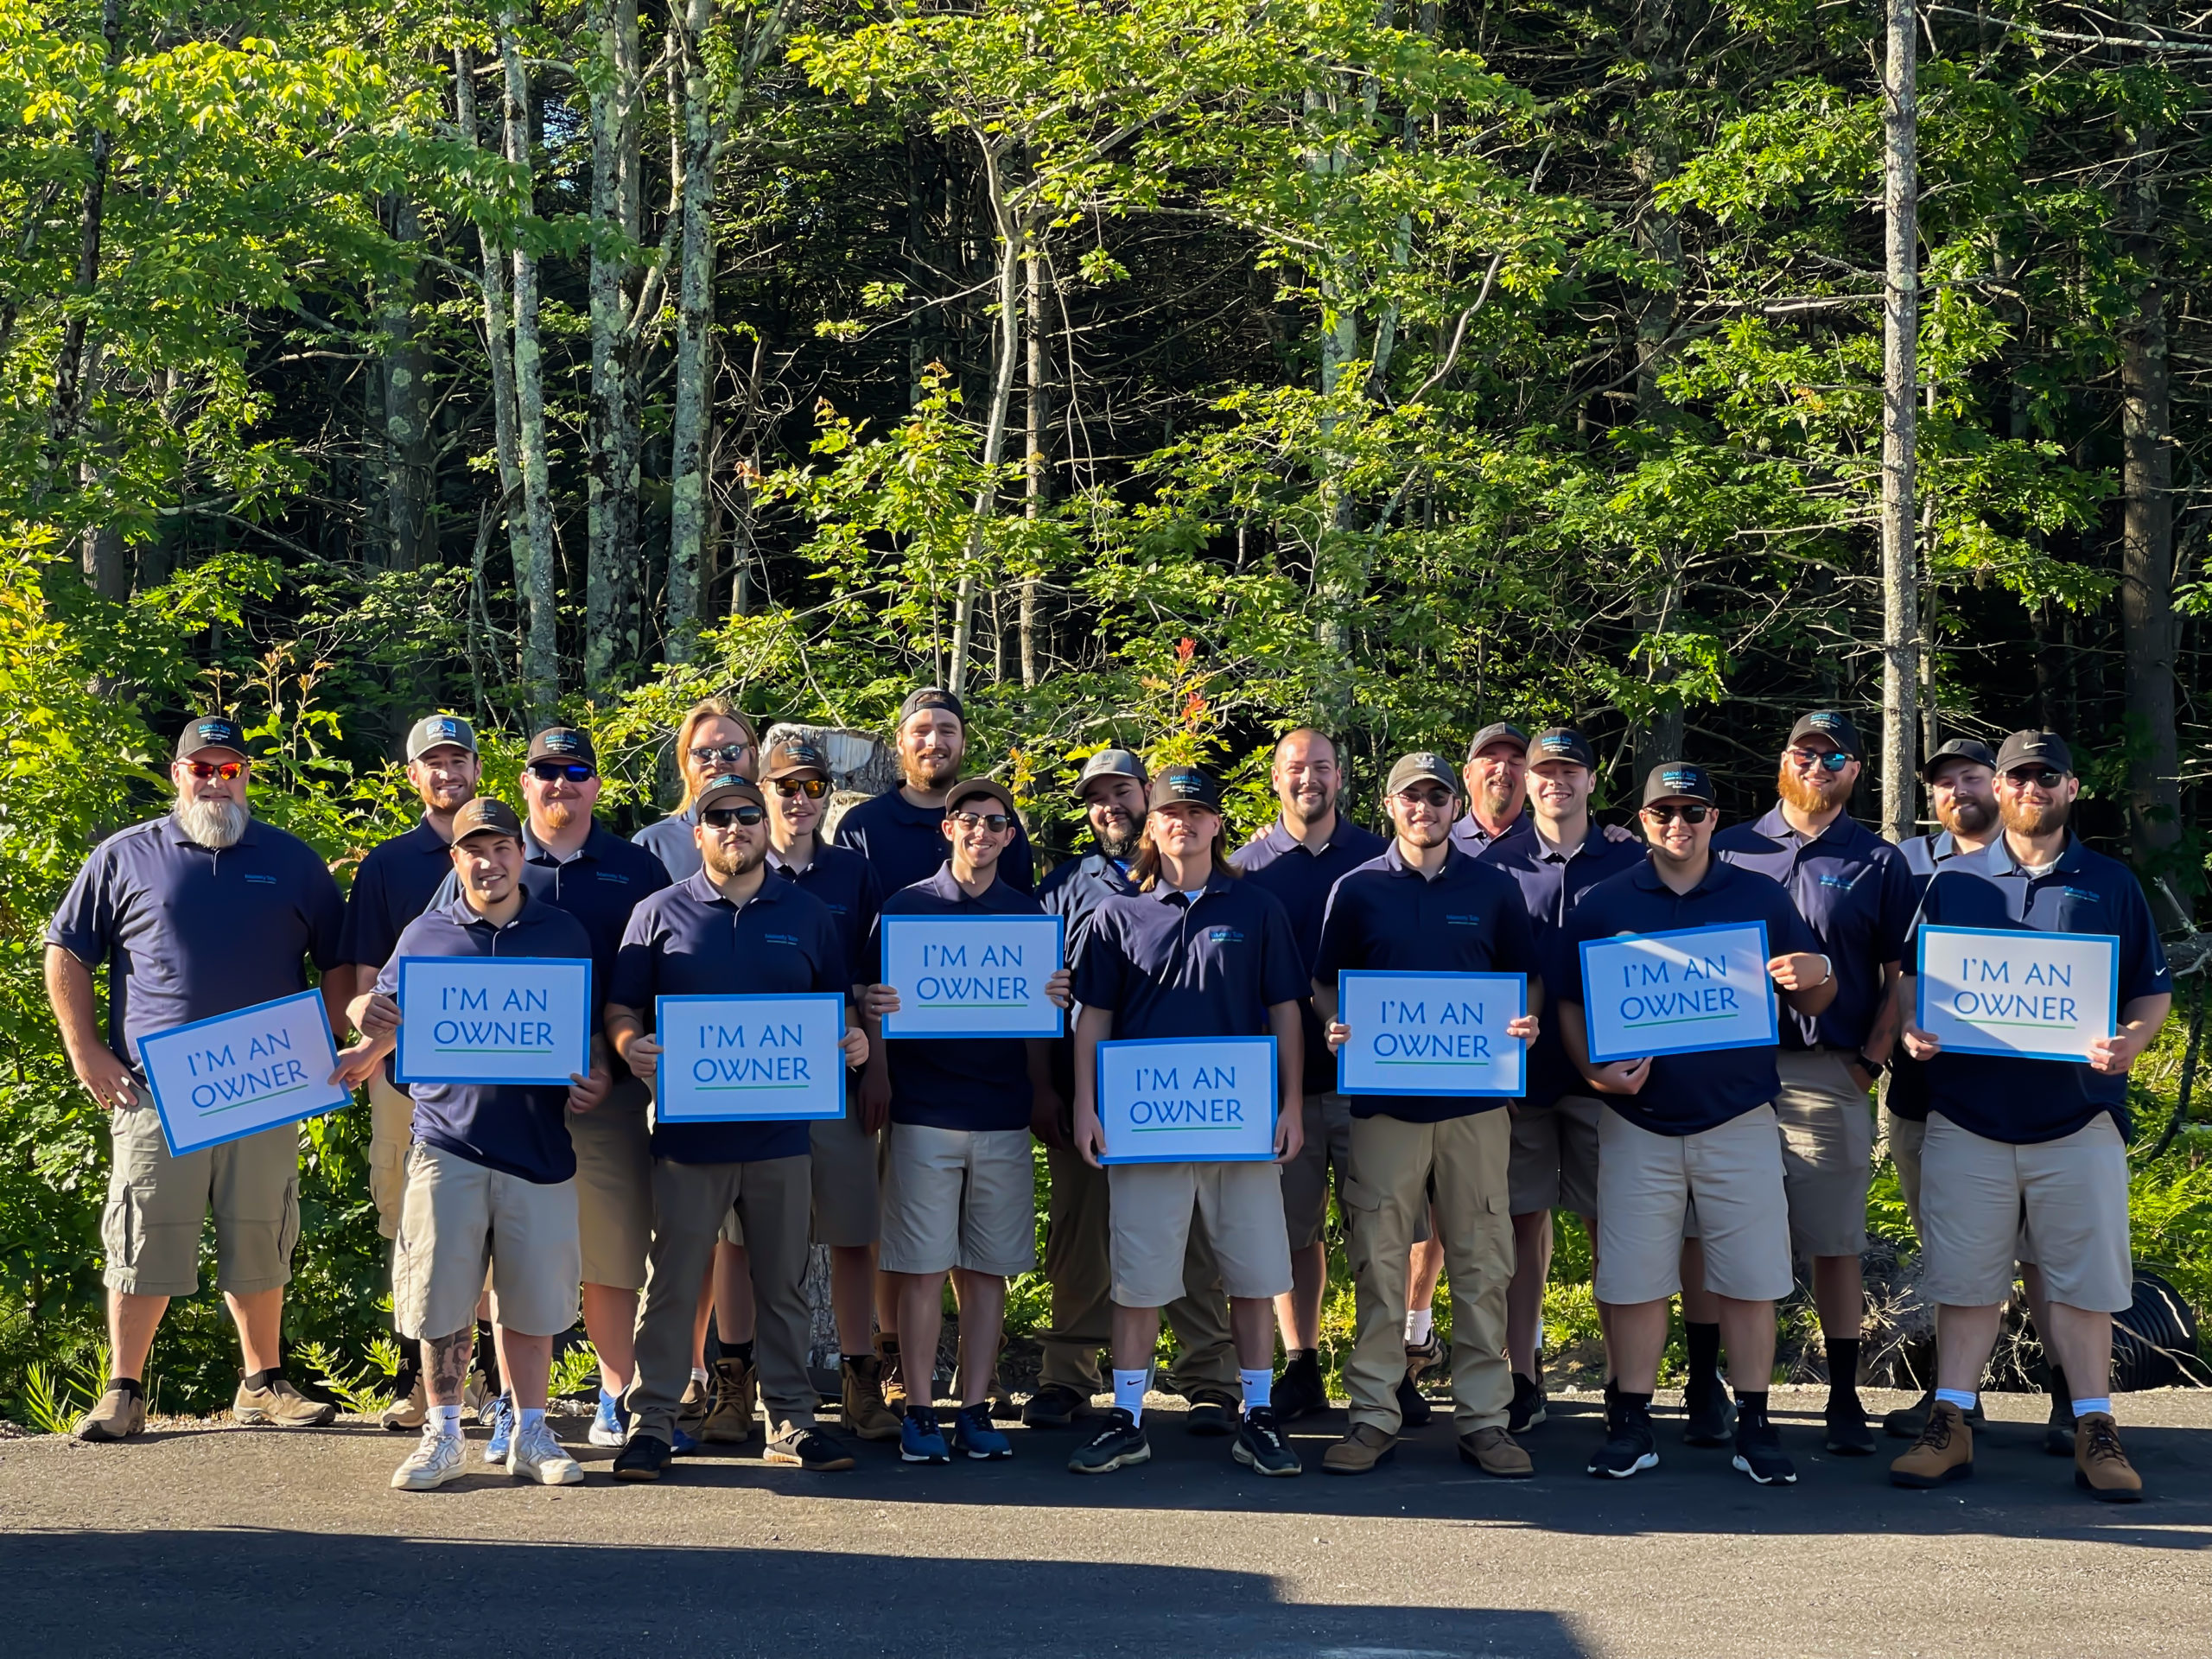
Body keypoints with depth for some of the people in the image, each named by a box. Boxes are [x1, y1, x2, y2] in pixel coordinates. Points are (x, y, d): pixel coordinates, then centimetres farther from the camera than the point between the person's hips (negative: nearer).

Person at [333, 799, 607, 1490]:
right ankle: (443, 1436, 12)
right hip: (447, 1141, 0)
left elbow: (593, 1028, 15)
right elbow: (387, 1019, 17)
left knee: (532, 1299, 5)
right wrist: (365, 1054, -5)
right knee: (441, 1297, 0)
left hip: (538, 1145, 0)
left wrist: (596, 1079, -6)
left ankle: (530, 1434, 16)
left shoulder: (564, 934, 10)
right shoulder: (424, 935, 10)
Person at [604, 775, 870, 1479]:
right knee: (671, 1283, 1)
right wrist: (632, 1046, -17)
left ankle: (790, 1421, 15)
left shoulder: (808, 916, 11)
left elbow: (838, 1004, 16)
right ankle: (652, 1421, 8)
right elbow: (620, 1009, 5)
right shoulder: (660, 913, 6)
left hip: (780, 1131, 2)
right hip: (688, 1129, -2)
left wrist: (852, 1040, -6)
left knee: (784, 1285, 8)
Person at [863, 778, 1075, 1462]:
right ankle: (919, 1413, 5)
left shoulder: (1029, 914, 11)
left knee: (987, 1271, 4)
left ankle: (975, 1411, 10)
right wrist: (877, 1083, -10)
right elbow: (876, 1004, 6)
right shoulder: (905, 907, 5)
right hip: (922, 1115, -2)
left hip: (1003, 1117, 2)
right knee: (923, 1270, -2)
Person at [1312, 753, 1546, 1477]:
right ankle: (1373, 1415, 8)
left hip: (1475, 1097, 1)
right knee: (1379, 1261, 0)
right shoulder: (1358, 889, 7)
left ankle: (1483, 1417, 9)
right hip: (1384, 1097, -1)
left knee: (1482, 1261, 2)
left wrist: (1527, 1021, -7)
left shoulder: (1493, 889, 9)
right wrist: (1337, 1026, -10)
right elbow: (1324, 983, 11)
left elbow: (1528, 977, 14)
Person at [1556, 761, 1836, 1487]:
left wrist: (1816, 975, -13)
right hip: (1638, 1121, 0)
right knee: (1633, 1278, 1)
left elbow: (1810, 1003, 11)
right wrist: (1594, 1071, -9)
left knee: (1749, 1278, 0)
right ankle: (1631, 1425, 10)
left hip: (1740, 1119, 0)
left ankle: (1754, 1427, 8)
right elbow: (1569, 1003, 9)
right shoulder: (1605, 903, 7)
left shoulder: (1761, 898, 8)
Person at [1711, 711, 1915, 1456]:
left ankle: (1844, 1401, 8)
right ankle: (1704, 1386, 14)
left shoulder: (1878, 863, 8)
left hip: (1829, 1073, -2)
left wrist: (1871, 1058, -5)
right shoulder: (1728, 849, 12)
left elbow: (1902, 975, 7)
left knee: (1835, 1243, 0)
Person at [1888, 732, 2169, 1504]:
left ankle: (2095, 1432, 7)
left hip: (2077, 1116, -1)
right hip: (1967, 1114, 1)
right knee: (1964, 1276, 2)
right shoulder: (1953, 882, 11)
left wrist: (2129, 1042, -11)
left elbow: (2153, 991, 9)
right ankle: (1950, 1425, 7)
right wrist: (1913, 1028, -7)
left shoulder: (2111, 884, 10)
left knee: (2083, 1279, 1)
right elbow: (1909, 974, 14)